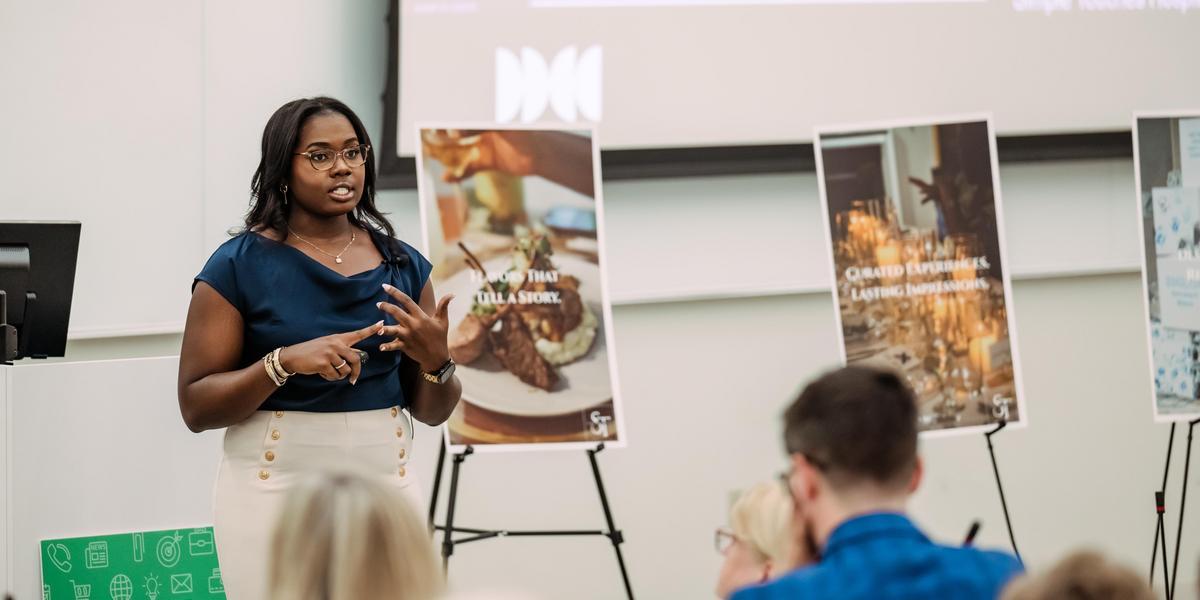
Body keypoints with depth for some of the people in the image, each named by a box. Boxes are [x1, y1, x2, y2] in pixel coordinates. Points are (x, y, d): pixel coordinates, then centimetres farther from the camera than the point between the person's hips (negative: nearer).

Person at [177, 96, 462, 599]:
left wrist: (436, 360, -10)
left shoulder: (404, 264, 7)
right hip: (275, 494, -3)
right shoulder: (240, 265, -4)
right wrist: (286, 361, -22)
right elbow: (196, 407, -8)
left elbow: (431, 412, 11)